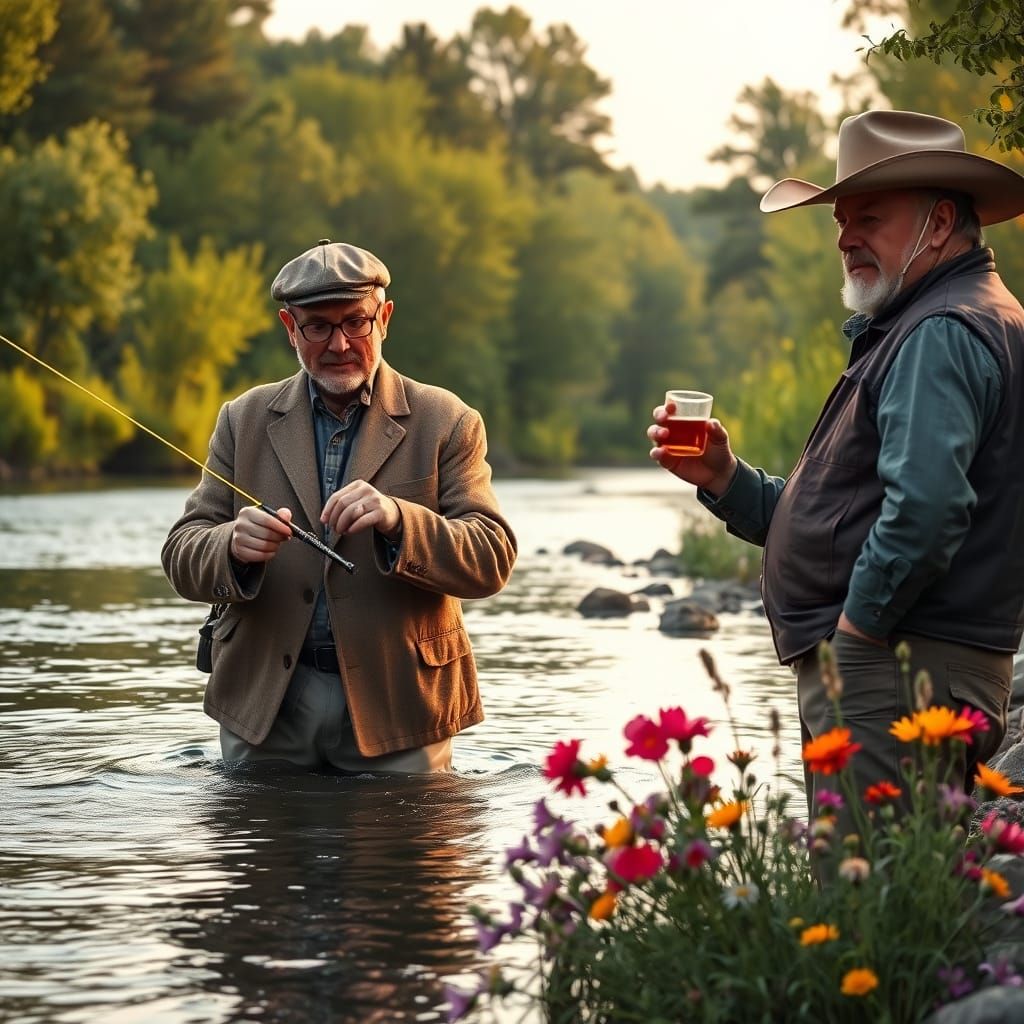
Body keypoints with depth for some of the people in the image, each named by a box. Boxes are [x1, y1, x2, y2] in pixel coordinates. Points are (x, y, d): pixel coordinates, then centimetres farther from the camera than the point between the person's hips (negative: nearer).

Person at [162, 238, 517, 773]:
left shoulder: (445, 422, 1)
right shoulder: (244, 421, 8)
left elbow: (492, 559, -8)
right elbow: (182, 556, 2)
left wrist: (399, 521, -26)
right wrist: (235, 545, -22)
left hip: (394, 706, -2)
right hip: (264, 704, 2)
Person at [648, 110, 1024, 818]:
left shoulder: (943, 334, -12)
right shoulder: (913, 328, 25)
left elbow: (925, 507, -27)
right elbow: (839, 519, 24)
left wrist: (854, 631, -16)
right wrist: (725, 479, 12)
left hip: (893, 679, -11)